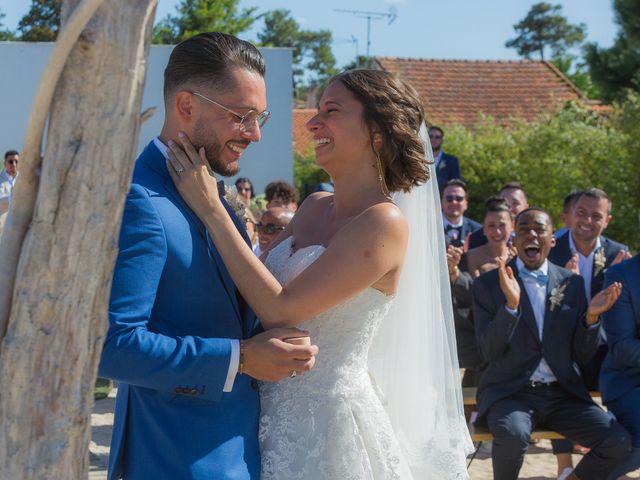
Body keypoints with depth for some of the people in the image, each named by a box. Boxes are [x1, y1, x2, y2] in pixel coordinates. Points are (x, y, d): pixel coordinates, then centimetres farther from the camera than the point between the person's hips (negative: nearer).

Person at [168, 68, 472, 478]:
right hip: (279, 409, 7)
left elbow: (280, 309, -22)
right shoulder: (314, 208, 6)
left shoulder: (384, 224, -18)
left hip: (330, 417, -7)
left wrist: (211, 209, -20)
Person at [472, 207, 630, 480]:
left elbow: (582, 356, 8)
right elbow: (488, 352, -10)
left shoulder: (572, 283, 8)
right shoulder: (488, 284, -1)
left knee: (618, 443, -17)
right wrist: (511, 304, -24)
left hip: (563, 394, 3)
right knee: (513, 435, -35)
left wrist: (591, 317, -12)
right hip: (511, 393, -3)